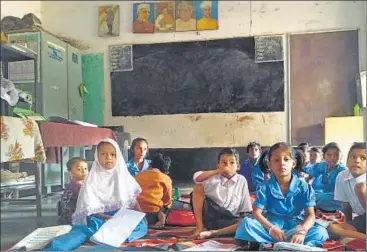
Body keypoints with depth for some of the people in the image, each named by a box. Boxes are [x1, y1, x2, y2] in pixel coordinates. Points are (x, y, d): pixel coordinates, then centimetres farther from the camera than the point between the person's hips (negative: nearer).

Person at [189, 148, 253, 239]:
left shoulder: (241, 180, 5)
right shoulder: (214, 178, 2)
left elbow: (246, 209, 8)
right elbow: (197, 178, -17)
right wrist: (217, 171, -14)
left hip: (229, 220, 1)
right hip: (210, 215, 0)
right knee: (198, 187, -15)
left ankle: (212, 232, -23)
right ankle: (200, 226, -11)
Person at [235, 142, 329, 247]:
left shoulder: (303, 186, -1)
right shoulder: (265, 187, -1)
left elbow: (310, 215, -7)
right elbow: (257, 213, -8)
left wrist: (302, 231, -29)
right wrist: (271, 229, -26)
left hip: (295, 227, 0)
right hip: (271, 225, 0)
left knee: (321, 232, -26)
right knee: (246, 223, -26)